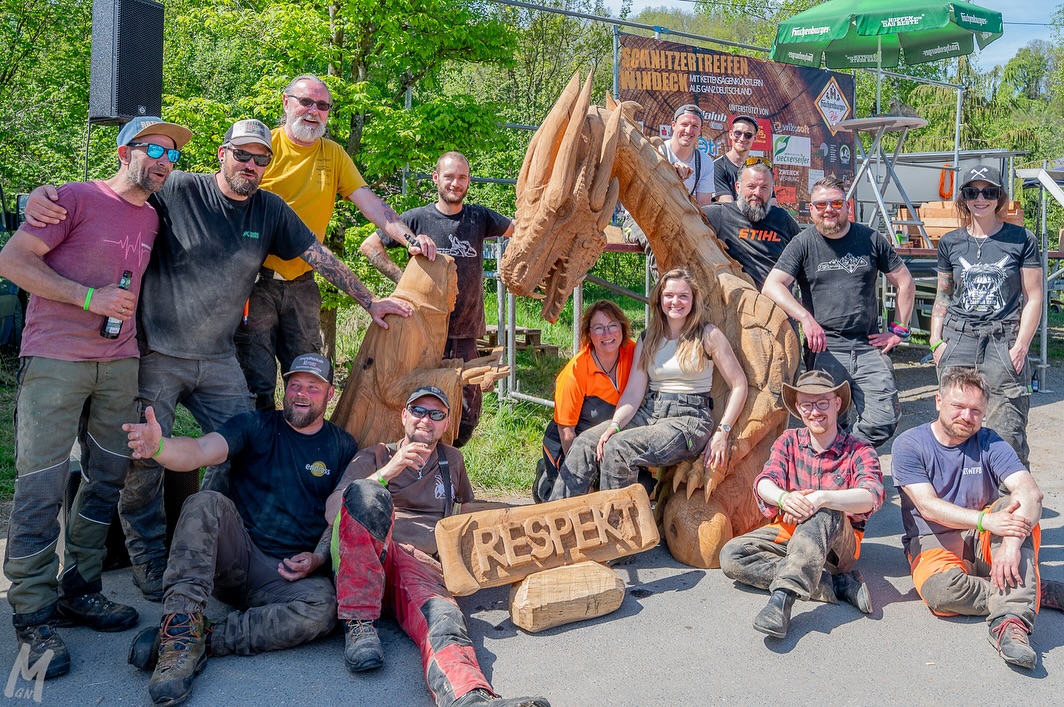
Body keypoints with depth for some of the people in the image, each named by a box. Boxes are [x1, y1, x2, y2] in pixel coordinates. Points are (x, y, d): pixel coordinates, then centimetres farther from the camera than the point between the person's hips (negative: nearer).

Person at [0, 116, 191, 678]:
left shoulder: (152, 219, 14)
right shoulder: (77, 198, -5)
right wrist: (90, 298, -16)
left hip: (120, 364, 7)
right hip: (54, 361, -6)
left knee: (108, 478, 10)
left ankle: (79, 591, 24)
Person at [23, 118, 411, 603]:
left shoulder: (270, 210, 5)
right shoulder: (177, 190, -7)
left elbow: (322, 257, 10)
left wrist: (369, 301, 14)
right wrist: (44, 195, -24)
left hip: (218, 359, 4)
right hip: (158, 354, -4)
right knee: (143, 459, -4)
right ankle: (149, 560, 17)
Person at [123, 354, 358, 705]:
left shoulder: (343, 447, 11)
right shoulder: (256, 426, 6)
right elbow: (201, 450, -13)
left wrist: (317, 558, -11)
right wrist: (159, 447, -35)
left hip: (289, 573, 0)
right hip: (236, 555, 0)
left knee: (323, 607, -33)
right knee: (206, 502, -28)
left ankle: (201, 639, -27)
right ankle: (183, 624, -35)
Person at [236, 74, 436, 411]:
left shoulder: (334, 154, 10)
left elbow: (369, 201, 1)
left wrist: (409, 238, -16)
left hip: (302, 282, 4)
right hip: (258, 277, -4)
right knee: (257, 380, -4)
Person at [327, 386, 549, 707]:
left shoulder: (452, 460, 31)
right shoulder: (374, 457, 22)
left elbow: (469, 504, 49)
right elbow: (331, 511, 7)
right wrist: (388, 472, -5)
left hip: (421, 563, 1)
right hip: (359, 562, -1)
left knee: (443, 619, -35)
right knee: (368, 493, -34)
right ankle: (358, 623, -30)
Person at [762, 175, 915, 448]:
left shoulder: (870, 239, 10)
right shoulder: (803, 244, 3)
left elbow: (905, 283, 18)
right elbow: (772, 286, -9)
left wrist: (899, 329, 11)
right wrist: (805, 318, -22)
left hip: (869, 346, 2)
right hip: (825, 349, -2)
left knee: (884, 423, -7)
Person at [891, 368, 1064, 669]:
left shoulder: (990, 443, 0)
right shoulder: (908, 445, -5)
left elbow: (1030, 491, -17)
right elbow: (928, 507, -17)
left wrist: (1012, 542, -37)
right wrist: (985, 519, -33)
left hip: (982, 543, 3)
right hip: (932, 543, -2)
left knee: (1015, 505, -28)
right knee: (941, 590, -36)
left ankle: (1010, 619, -39)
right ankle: (1035, 591, -15)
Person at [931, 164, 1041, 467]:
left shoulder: (1021, 239, 2)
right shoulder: (950, 242, 11)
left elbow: (1033, 297, 2)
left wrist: (1020, 346, -6)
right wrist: (936, 340, 6)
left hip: (1004, 341, -3)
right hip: (958, 340, 3)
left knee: (1007, 434, -7)